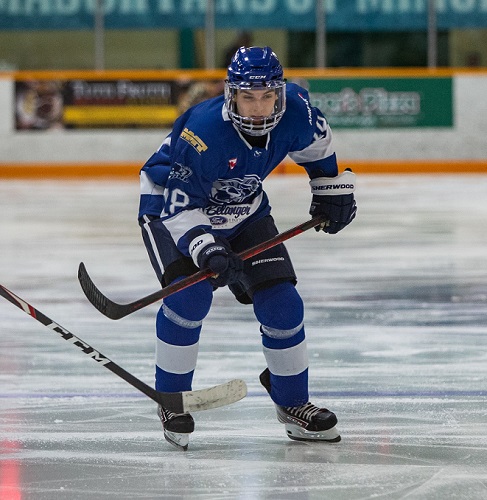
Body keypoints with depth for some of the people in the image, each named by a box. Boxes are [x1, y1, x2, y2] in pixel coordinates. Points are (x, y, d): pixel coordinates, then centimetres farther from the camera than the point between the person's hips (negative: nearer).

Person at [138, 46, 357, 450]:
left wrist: (332, 189, 10)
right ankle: (171, 401, -9)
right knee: (190, 295, -27)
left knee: (281, 302, -4)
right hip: (173, 205, -5)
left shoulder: (294, 110, -22)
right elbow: (180, 208, -32)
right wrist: (209, 251, -46)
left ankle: (292, 402, 15)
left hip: (243, 211, 5)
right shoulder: (202, 132, -36)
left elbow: (317, 143, 5)